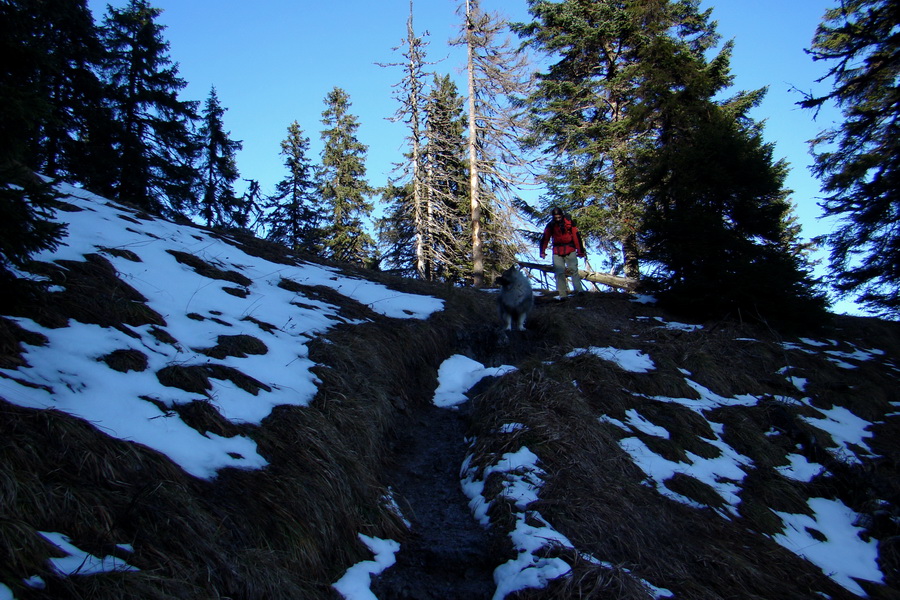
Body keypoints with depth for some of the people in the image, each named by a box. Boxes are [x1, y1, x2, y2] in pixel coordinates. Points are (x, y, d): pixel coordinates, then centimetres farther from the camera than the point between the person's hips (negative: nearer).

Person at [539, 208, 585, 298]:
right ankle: (562, 295, -6)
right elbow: (544, 239, 4)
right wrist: (542, 252, -6)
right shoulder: (550, 225, 3)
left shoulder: (569, 223, -1)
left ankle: (579, 290, -16)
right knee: (559, 273, -5)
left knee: (574, 270, -12)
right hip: (557, 252, 1)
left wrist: (580, 251, 0)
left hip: (570, 250, -1)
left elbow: (577, 237, 1)